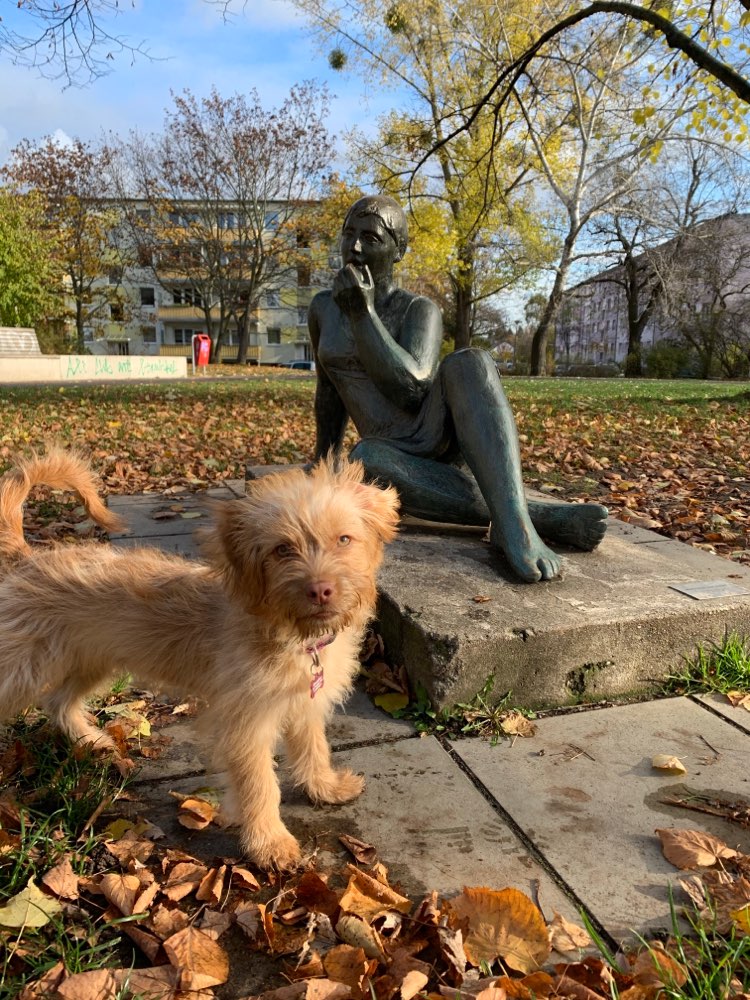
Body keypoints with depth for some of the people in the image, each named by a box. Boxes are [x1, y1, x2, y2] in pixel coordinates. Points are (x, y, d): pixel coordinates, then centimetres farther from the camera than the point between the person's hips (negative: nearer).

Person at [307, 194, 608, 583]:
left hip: (450, 443, -1)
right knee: (364, 459, -39)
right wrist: (324, 462, 23)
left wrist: (361, 313, -24)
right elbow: (330, 388, 21)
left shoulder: (420, 310, -4)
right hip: (402, 464, 2)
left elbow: (411, 391, -21)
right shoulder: (324, 307, 9)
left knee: (468, 361, -34)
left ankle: (512, 521, -49)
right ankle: (538, 516, -38)